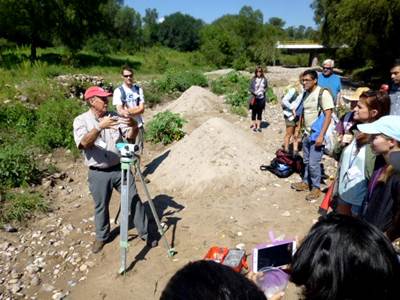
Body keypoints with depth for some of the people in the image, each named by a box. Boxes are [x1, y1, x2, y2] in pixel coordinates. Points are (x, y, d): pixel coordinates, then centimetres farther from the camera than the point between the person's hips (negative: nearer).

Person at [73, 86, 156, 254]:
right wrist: (99, 127, -38)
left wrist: (134, 127, -27)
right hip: (98, 173, -2)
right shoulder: (81, 120, -6)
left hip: (120, 168, 2)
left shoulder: (114, 116, 2)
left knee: (135, 199, 6)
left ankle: (145, 233, 24)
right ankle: (101, 237, 38)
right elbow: (84, 143, -23)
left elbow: (130, 137, -5)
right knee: (101, 207, 14)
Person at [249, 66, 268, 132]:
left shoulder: (264, 79, 0)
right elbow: (250, 88, 0)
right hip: (254, 98, -1)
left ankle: (258, 126, 17)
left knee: (260, 113, 9)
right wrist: (254, 92, -17)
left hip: (261, 98, 1)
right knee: (254, 112, 6)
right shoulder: (253, 79, -4)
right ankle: (254, 125, 18)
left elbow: (266, 87, 10)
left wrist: (263, 91, -9)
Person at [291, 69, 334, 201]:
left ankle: (316, 188, 13)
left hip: (317, 136, -7)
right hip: (307, 134, 7)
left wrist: (321, 135, -23)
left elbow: (328, 116, -19)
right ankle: (306, 182, 31)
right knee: (306, 161, 16)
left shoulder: (323, 93, -15)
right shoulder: (306, 94, 7)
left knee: (313, 163, -3)